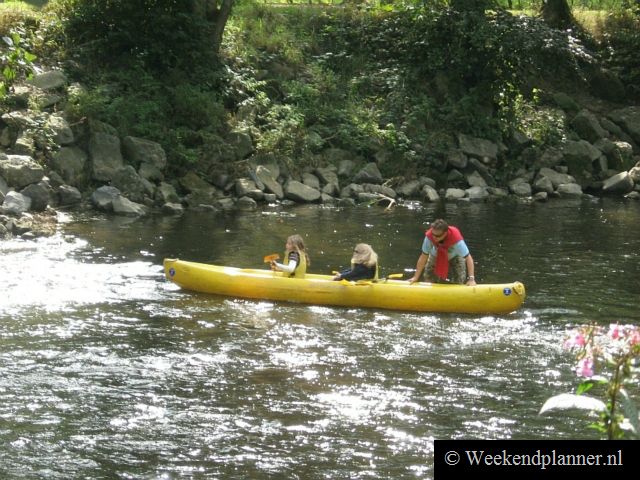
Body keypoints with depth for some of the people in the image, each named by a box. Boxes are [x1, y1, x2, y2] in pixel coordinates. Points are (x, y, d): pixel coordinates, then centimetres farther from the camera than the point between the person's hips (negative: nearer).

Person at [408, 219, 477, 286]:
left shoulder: (456, 239, -40)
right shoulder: (429, 236, -34)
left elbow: (468, 258, -36)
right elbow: (423, 257, -24)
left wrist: (471, 279, -43)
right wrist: (416, 277, -22)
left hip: (454, 258, -2)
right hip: (436, 257, 2)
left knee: (458, 281, -16)